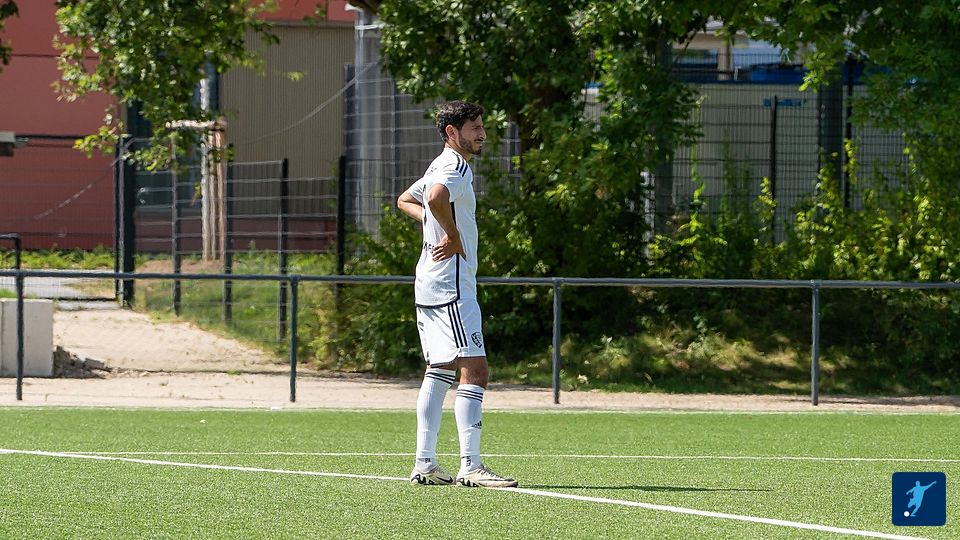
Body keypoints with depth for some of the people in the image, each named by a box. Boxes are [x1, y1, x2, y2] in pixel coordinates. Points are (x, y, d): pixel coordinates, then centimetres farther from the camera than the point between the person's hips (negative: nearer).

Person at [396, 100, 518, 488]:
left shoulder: (440, 166, 18)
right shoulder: (455, 168, -13)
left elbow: (406, 201, 34)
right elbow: (436, 197, -35)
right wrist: (454, 237, -20)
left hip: (430, 285, 11)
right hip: (451, 285, -11)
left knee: (439, 371, 12)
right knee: (474, 370, -13)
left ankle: (424, 463, 13)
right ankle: (470, 466, -18)